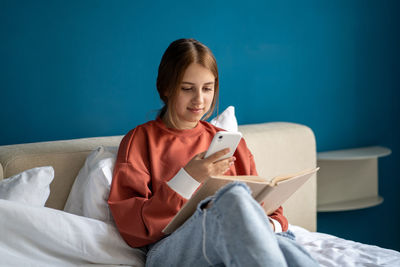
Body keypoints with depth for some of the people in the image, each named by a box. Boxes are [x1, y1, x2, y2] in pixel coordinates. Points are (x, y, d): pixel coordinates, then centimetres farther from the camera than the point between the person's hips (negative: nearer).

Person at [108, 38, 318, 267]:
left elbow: (268, 205, 23)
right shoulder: (140, 140, 13)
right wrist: (187, 180, -12)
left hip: (234, 245, 3)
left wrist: (271, 224, -3)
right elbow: (130, 227, 1)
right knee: (235, 196, -37)